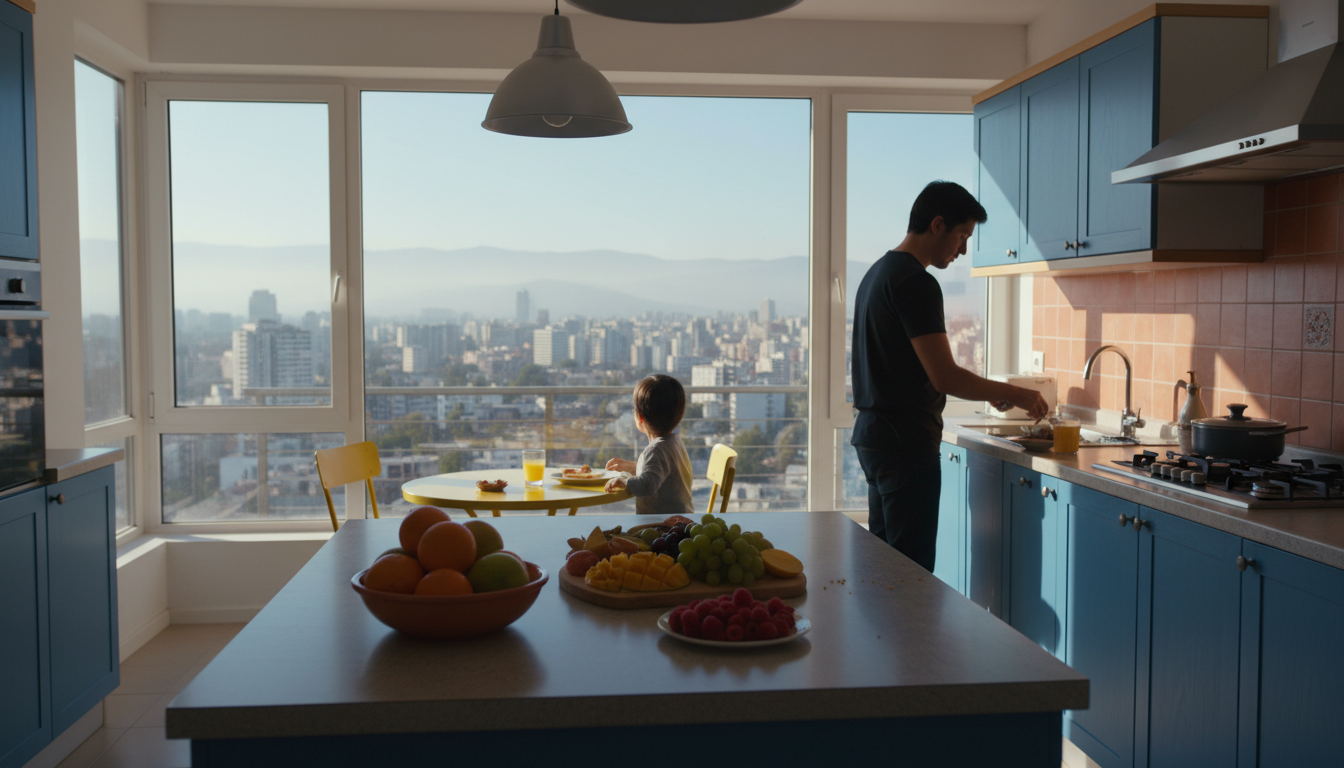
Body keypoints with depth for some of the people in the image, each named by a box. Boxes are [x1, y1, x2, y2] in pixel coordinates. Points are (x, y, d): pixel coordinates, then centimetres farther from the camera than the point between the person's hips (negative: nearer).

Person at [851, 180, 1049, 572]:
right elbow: (944, 376, -21)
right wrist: (1014, 394, -7)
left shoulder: (878, 272, 16)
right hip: (906, 441, -10)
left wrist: (986, 390, 20)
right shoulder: (916, 282, -16)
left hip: (872, 434, 10)